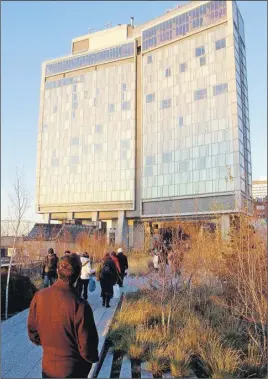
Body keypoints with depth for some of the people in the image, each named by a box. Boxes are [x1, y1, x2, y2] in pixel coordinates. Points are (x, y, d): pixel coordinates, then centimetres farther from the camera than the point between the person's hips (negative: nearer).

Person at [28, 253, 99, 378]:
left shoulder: (39, 296, -15)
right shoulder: (79, 305, -29)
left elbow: (32, 332, 0)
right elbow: (87, 345, -19)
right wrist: (93, 358, 2)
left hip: (47, 367, 3)